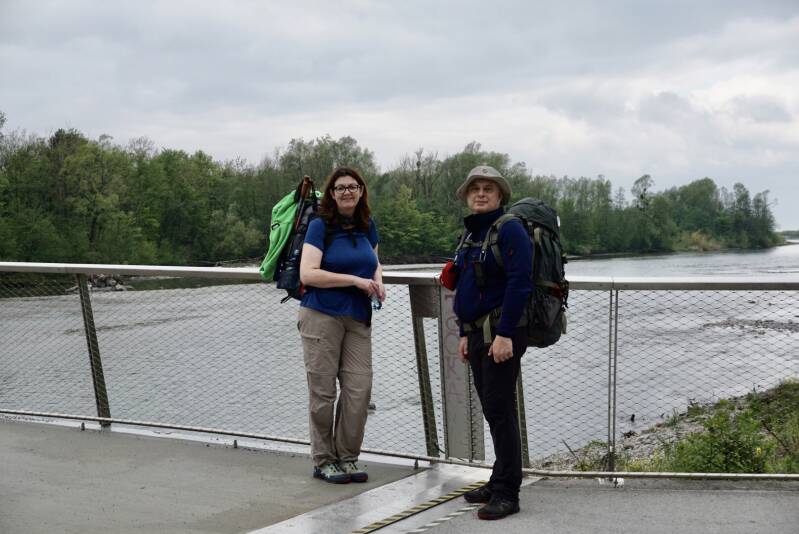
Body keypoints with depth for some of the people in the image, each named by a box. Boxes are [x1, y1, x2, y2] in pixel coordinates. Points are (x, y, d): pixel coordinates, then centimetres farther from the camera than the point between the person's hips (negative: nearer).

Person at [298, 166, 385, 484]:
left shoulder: (367, 226, 10)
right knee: (323, 392, 2)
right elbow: (308, 274, -15)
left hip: (358, 318, 5)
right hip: (322, 315, -5)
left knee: (359, 388, -1)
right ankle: (323, 460, 14)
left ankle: (347, 457, 15)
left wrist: (378, 282, 4)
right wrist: (356, 281, -17)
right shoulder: (320, 226, -6)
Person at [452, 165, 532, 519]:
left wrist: (505, 334, -24)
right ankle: (500, 480, 24)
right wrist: (465, 334, 17)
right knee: (491, 409, 14)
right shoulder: (470, 233, 16)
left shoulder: (509, 229, -11)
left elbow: (519, 283, -20)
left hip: (502, 333, -9)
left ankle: (507, 493, -2)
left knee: (499, 409, -8)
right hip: (477, 333, 9)